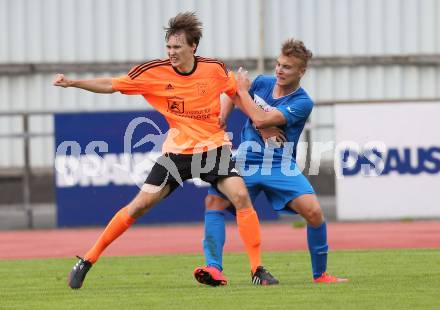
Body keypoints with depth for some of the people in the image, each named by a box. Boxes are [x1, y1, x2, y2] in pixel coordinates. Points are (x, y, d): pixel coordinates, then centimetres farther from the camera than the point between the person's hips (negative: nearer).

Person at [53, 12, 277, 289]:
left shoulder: (214, 69, -7)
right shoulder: (154, 72, -8)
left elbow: (236, 92, 13)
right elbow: (110, 85, -2)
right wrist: (72, 83, -12)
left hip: (213, 148, 0)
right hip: (177, 151, 0)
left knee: (241, 196, -21)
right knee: (140, 205, -4)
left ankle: (257, 268, -12)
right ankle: (88, 261, 7)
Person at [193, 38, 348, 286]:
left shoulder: (302, 103, -13)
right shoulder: (262, 83, 2)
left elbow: (261, 119, -22)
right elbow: (232, 97, 21)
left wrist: (243, 91, -10)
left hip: (281, 166, -4)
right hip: (246, 161, 4)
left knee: (314, 211, -21)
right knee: (214, 200, -19)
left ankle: (320, 274, -2)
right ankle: (214, 269, -23)